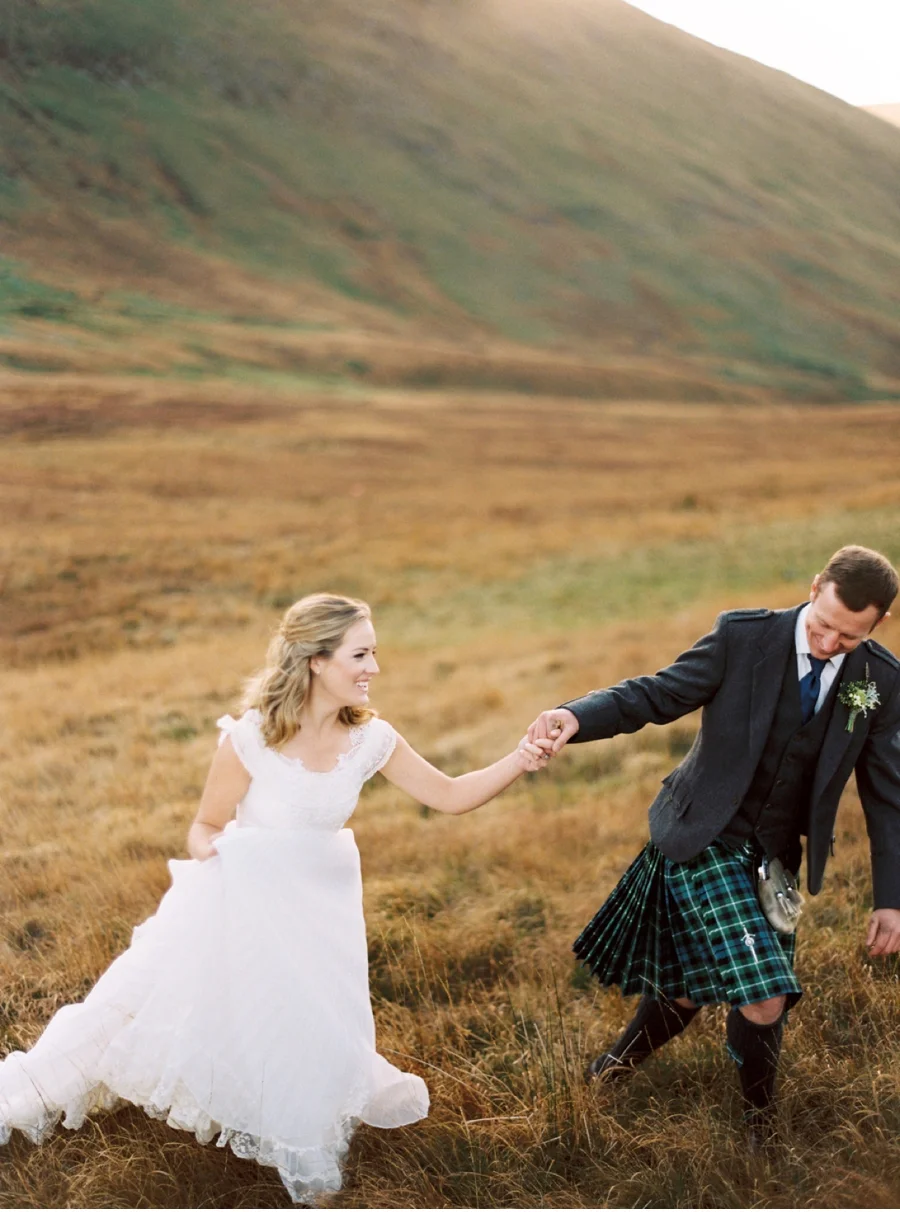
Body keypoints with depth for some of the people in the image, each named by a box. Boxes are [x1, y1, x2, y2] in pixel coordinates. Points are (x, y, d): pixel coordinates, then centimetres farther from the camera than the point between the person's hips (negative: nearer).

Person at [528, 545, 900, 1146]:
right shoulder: (743, 636, -13)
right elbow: (658, 695, -10)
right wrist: (577, 717, -28)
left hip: (773, 858, 4)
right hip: (705, 842, -4)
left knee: (694, 984, 11)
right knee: (763, 999, -12)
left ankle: (624, 1059, 43)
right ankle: (761, 1113, 21)